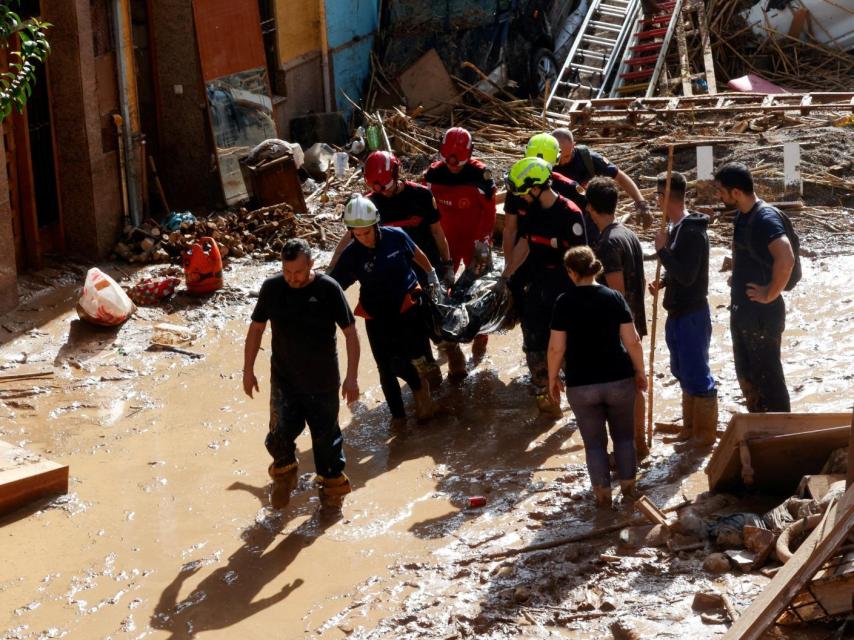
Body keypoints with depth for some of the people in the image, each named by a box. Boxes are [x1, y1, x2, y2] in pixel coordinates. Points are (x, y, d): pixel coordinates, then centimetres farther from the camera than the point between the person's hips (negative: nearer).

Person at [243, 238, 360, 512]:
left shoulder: (328, 289, -12)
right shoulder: (272, 288, -4)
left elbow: (350, 333, -7)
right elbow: (256, 328, 8)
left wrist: (351, 376, -10)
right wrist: (248, 370, 7)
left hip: (323, 380, -2)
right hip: (284, 379, 2)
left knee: (326, 436, 8)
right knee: (280, 434, -4)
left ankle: (333, 486, 28)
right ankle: (284, 475, 26)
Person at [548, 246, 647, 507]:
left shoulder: (565, 302, -7)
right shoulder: (614, 297, -4)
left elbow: (557, 348, -8)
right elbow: (632, 341, -5)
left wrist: (552, 379, 5)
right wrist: (640, 371, 9)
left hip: (581, 385, -1)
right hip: (619, 380, 1)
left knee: (594, 442, 12)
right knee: (624, 436, 20)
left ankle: (603, 494, 17)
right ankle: (628, 487, 26)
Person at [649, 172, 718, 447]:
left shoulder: (691, 232, -21)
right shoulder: (677, 227, 8)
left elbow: (687, 276, -27)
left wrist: (662, 249, -22)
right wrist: (662, 282, 2)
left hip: (692, 314, -10)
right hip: (678, 312, 10)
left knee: (697, 375, 0)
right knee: (683, 372, 19)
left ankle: (705, 434, 10)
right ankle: (690, 428, 31)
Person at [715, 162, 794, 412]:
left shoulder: (765, 218, -22)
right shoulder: (742, 215, 7)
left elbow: (786, 259, -37)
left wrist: (770, 294, -26)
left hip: (763, 315, -10)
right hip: (742, 311, 10)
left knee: (768, 378, 0)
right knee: (746, 376, 19)